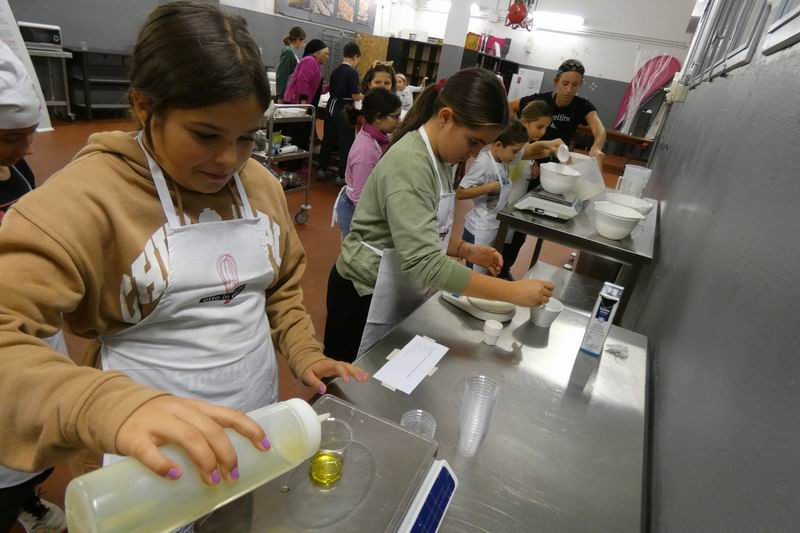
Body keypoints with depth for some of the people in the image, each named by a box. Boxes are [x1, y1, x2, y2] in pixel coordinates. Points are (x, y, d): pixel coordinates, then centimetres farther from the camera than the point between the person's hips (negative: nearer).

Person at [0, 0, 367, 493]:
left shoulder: (260, 184, -2)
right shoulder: (89, 195, -19)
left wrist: (305, 355, -5)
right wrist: (112, 408, -47)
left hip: (256, 429, 5)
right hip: (161, 456, -5)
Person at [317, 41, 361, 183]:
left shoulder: (335, 71, 9)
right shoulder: (352, 72, -12)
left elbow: (332, 91, 17)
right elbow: (355, 96, -14)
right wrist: (363, 96, 6)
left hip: (332, 106, 7)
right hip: (344, 110, -7)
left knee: (328, 139, 14)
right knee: (346, 142, 1)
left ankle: (322, 169, 21)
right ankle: (342, 175, 2)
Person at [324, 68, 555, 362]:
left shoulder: (438, 157, 5)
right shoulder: (410, 163, -25)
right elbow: (425, 263, -33)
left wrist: (465, 249, -1)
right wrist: (511, 292, -30)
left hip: (400, 291, 9)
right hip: (369, 294, -8)